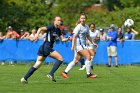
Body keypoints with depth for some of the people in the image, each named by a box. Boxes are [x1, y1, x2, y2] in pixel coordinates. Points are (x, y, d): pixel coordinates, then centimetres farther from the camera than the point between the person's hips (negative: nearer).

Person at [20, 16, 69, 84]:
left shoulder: (58, 30, 16)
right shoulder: (51, 27, -8)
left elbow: (62, 39, 21)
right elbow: (41, 29, -20)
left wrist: (67, 39, 1)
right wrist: (37, 34, -39)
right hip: (46, 47, -8)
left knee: (37, 65, 7)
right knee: (60, 58, -10)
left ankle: (24, 78, 6)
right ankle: (51, 74, -11)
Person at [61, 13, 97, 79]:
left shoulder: (86, 27, 14)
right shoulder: (79, 27, -10)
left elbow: (88, 36, 26)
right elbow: (74, 36, -15)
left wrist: (93, 43, 20)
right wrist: (73, 46, -22)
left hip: (83, 45, 8)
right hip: (78, 44, -8)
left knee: (76, 61, 8)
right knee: (88, 57, -14)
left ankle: (65, 72, 13)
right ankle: (88, 74, -8)